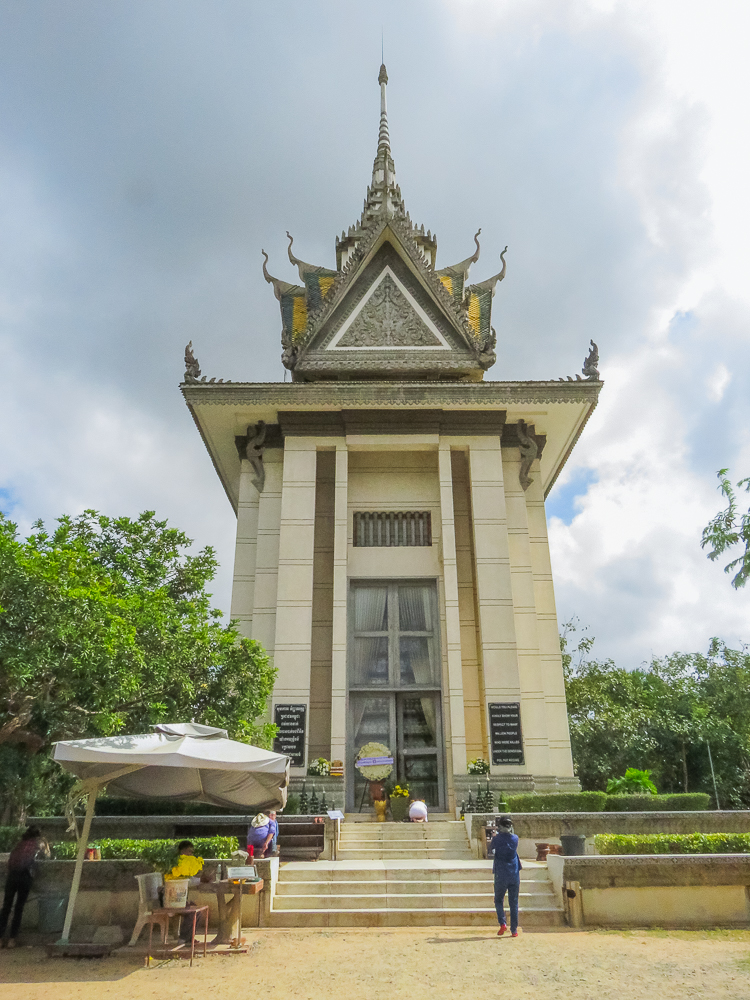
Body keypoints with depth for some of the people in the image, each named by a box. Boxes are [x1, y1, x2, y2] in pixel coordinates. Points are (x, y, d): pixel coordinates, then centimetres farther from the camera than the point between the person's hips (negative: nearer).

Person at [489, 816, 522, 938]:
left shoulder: (497, 839, -10)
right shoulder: (515, 838, -2)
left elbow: (491, 847, 10)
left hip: (501, 875, -2)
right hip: (514, 875, 2)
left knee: (498, 900, 14)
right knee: (513, 903, 9)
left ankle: (502, 923, -3)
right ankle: (514, 930, 9)